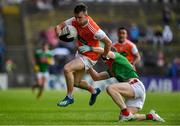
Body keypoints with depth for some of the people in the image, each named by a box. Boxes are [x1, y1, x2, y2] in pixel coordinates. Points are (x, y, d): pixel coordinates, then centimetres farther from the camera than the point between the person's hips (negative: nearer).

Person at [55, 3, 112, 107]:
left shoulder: (93, 29, -31)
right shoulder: (75, 21, -12)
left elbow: (108, 42, -23)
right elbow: (60, 26, -2)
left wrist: (104, 56, -10)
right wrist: (59, 30, -26)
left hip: (89, 57, -8)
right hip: (81, 54, 8)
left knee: (67, 69, -26)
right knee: (76, 83, 15)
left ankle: (69, 97, -10)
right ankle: (94, 91, 44)